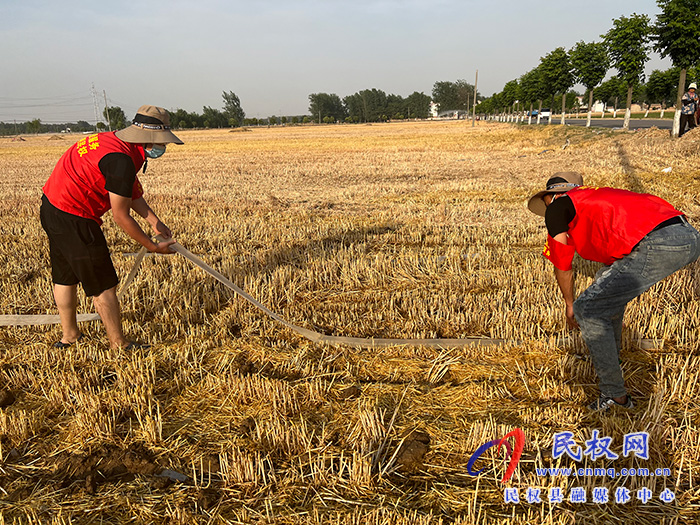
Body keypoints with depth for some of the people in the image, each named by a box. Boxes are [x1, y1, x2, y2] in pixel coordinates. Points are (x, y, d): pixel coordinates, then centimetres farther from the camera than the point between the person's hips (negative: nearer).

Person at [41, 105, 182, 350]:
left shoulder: (116, 140, 5)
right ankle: (118, 344, 14)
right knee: (103, 284, 1)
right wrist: (152, 246, -9)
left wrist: (154, 221, 9)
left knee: (64, 276, 22)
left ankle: (69, 334, 39)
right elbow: (121, 216, -19)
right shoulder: (121, 160, -25)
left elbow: (132, 191, 14)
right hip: (73, 219, -10)